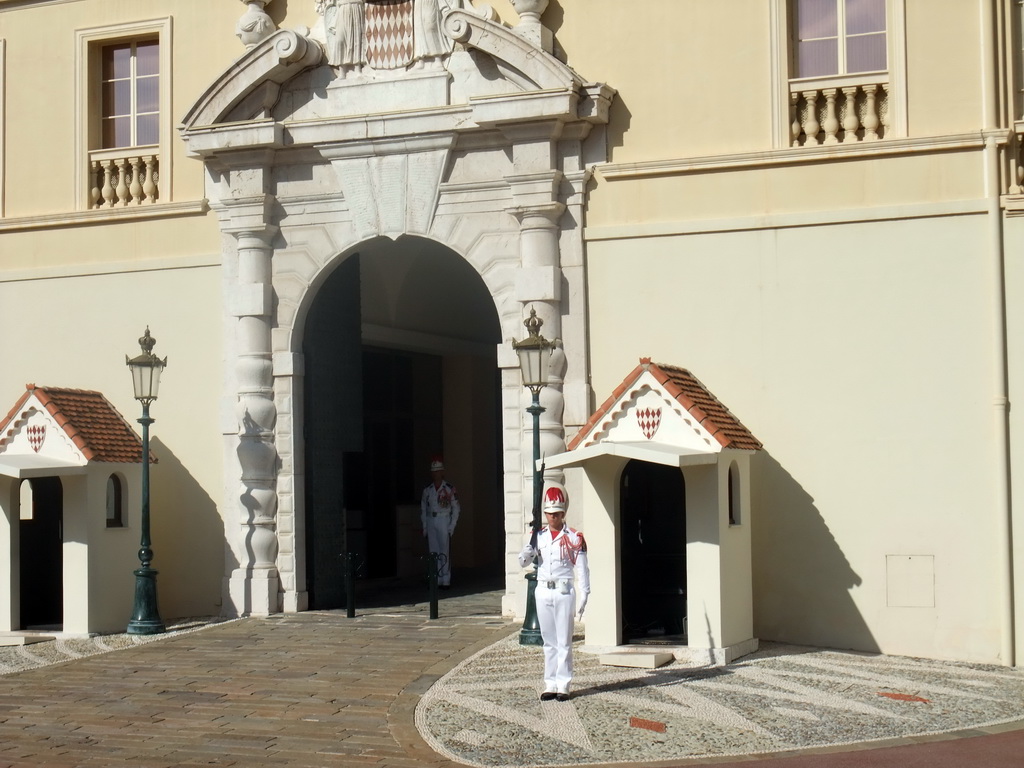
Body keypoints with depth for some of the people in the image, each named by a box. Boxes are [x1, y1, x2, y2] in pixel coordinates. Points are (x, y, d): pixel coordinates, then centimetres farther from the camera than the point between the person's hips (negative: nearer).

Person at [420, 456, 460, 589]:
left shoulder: (449, 489, -2)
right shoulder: (427, 490, 9)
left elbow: (456, 509, -1)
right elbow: (423, 509, 13)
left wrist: (451, 527, -6)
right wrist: (424, 527, 6)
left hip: (444, 521, -4)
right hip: (431, 522, 4)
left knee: (444, 552, -5)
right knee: (433, 552, 5)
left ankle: (446, 581, -1)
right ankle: (436, 580, 10)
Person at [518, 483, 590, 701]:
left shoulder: (574, 538, -3)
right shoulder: (539, 536, 9)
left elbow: (582, 568, -3)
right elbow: (523, 561, 8)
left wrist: (584, 596, -9)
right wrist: (528, 551, -15)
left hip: (563, 592, -4)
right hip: (543, 591, 4)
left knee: (564, 641, -1)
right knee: (549, 641, 8)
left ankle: (563, 685, 3)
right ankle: (550, 685, 13)